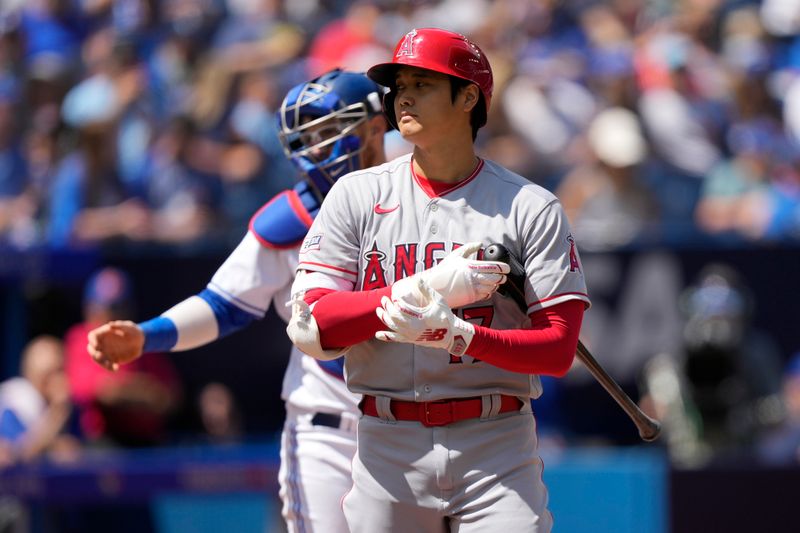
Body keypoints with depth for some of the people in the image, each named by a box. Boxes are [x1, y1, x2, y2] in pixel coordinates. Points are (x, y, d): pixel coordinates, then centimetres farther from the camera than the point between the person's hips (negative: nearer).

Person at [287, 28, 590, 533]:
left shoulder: (531, 207, 2)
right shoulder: (357, 196, 6)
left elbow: (558, 350, -5)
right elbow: (309, 326, -5)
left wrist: (453, 334, -20)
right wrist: (429, 290, -15)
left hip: (498, 448, -2)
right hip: (388, 448, 2)